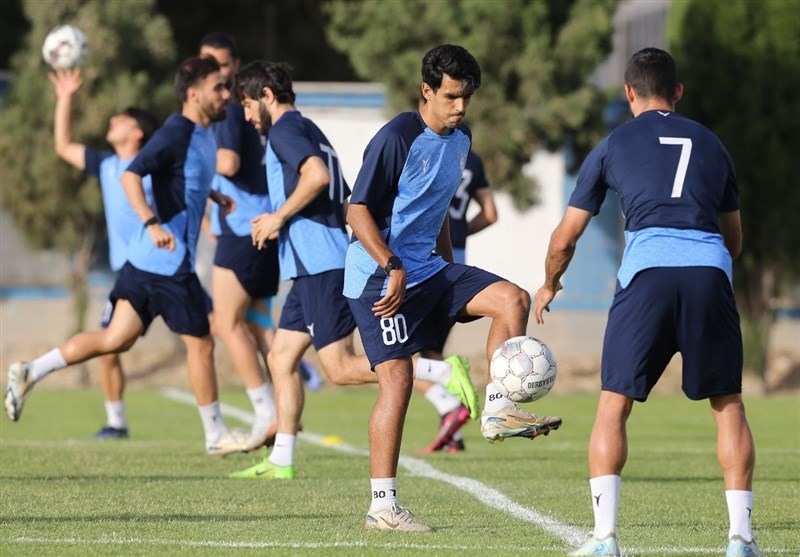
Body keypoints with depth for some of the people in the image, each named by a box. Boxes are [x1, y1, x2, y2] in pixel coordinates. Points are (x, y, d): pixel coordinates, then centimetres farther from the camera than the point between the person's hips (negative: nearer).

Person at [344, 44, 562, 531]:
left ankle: (498, 411, -4)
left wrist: (449, 269, 24)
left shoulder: (460, 139, 11)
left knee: (512, 299, -10)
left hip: (428, 268, 8)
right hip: (380, 276, -8)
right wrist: (394, 268, -25)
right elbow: (359, 211, -17)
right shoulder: (397, 139, -15)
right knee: (398, 380, -11)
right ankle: (383, 506, -7)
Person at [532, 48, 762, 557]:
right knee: (728, 406, 13)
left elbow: (566, 238, 21)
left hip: (648, 271, -2)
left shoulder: (613, 146, 18)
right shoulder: (711, 144, 25)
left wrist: (549, 285, 41)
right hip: (710, 271, 2)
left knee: (613, 405, 7)